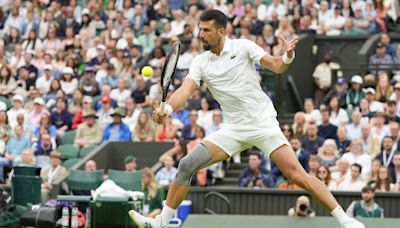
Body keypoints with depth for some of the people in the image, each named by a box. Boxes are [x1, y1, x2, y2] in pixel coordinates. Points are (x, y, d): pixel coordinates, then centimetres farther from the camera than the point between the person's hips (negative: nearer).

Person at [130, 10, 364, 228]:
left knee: (296, 173, -17)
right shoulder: (200, 62, 4)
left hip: (263, 122, -4)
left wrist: (288, 55, -35)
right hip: (234, 128, 4)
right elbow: (186, 90, -10)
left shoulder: (242, 46, -5)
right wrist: (168, 108, -30)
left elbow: (276, 66, -12)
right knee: (187, 165, -6)